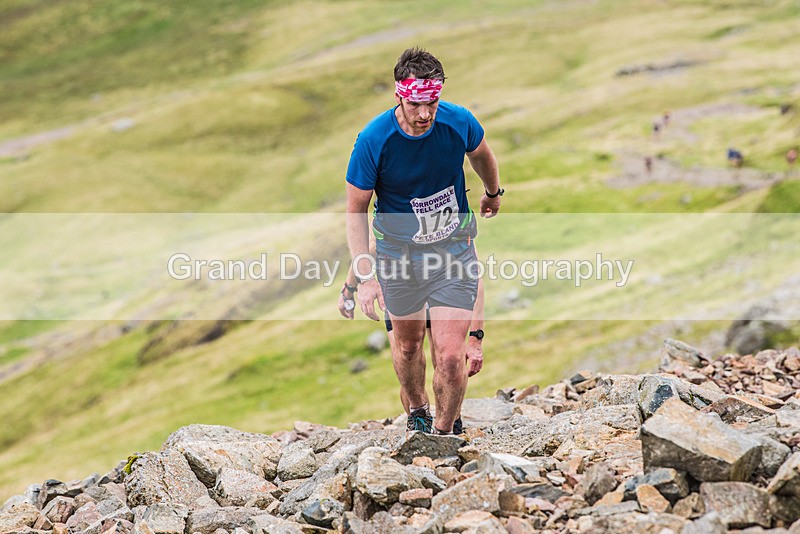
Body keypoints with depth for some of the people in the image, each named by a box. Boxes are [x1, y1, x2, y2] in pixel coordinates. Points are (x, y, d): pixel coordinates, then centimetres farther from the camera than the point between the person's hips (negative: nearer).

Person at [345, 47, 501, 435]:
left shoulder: (459, 123, -15)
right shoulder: (373, 140, -21)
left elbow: (480, 154, 11)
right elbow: (356, 209, -11)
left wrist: (493, 193, 30)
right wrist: (365, 275, -19)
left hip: (454, 247, 0)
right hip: (399, 253, 0)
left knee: (451, 357, -9)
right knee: (408, 344, 18)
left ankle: (443, 432, 14)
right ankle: (416, 414, 46)